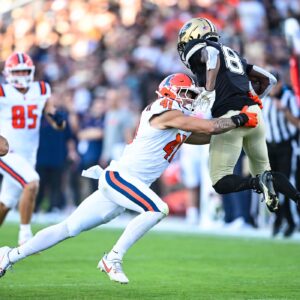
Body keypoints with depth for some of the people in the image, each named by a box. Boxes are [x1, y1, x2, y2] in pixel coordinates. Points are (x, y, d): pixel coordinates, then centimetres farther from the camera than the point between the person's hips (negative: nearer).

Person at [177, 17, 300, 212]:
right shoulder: (233, 55, 28)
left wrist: (208, 92, -20)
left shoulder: (198, 51, 7)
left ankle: (258, 183, -25)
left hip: (230, 118, -7)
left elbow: (212, 53, -19)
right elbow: (269, 79, 28)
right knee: (263, 171, 20)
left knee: (221, 183, 0)